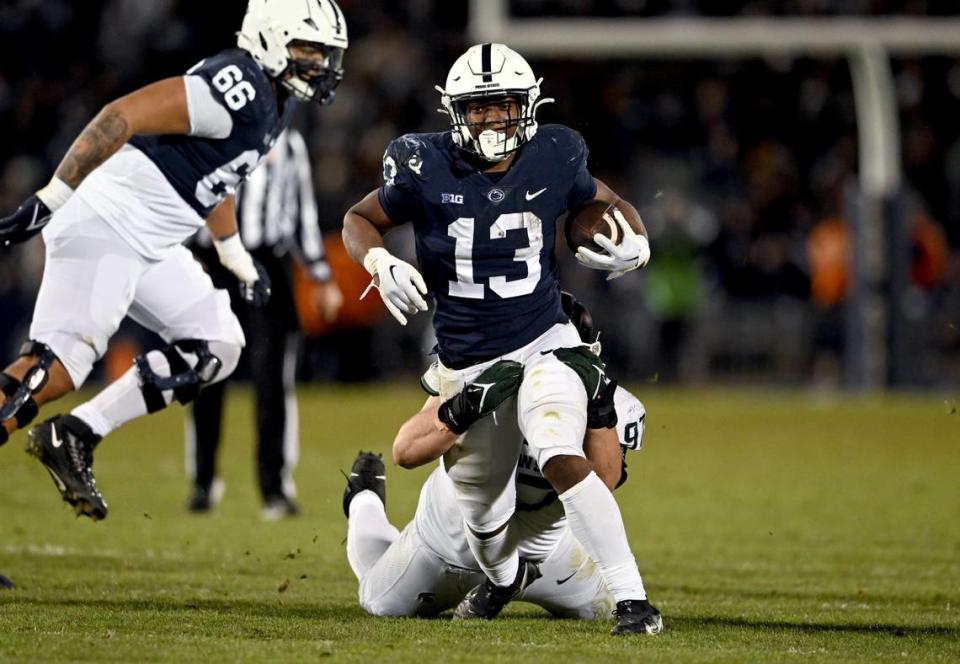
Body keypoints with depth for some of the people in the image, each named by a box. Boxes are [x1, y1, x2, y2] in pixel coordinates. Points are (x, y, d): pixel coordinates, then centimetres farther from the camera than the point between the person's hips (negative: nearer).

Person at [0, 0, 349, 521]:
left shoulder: (273, 104, 13)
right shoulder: (239, 91, -19)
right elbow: (122, 117, -25)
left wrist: (238, 260, 32)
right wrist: (49, 200, -26)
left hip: (151, 245, 10)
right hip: (106, 226, -10)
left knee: (215, 348, 7)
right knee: (60, 363, -18)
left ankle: (74, 438, 6)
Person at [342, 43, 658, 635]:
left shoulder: (552, 160, -7)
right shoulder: (427, 169, -11)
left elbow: (610, 204, 13)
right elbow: (361, 220, 4)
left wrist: (635, 244, -9)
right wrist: (380, 264, -17)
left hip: (543, 343, -2)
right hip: (468, 362, 2)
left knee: (563, 458, -30)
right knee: (482, 514, 13)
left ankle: (631, 596, -24)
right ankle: (504, 576, 50)